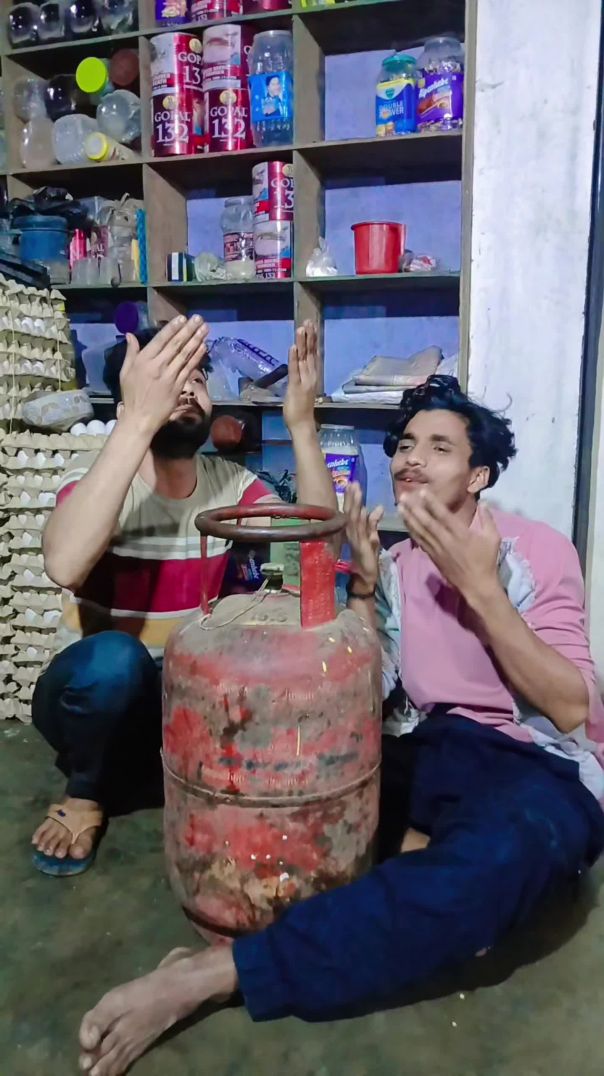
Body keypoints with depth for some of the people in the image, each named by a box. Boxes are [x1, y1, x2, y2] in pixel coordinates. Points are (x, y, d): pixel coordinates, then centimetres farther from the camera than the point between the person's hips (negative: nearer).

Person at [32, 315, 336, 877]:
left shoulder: (229, 481, -3)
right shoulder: (93, 473, -15)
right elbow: (65, 565, -39)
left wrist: (301, 423, -29)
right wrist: (140, 419, -44)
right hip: (98, 688, -3)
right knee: (114, 658, -37)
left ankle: (147, 765, 3)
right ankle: (85, 794, -4)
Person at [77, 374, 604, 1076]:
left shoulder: (536, 549, -6)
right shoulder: (400, 563, 10)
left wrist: (480, 586, -23)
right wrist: (363, 584, -6)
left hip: (542, 769, -5)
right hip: (438, 752, 5)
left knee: (492, 855, -41)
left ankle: (212, 974, -41)